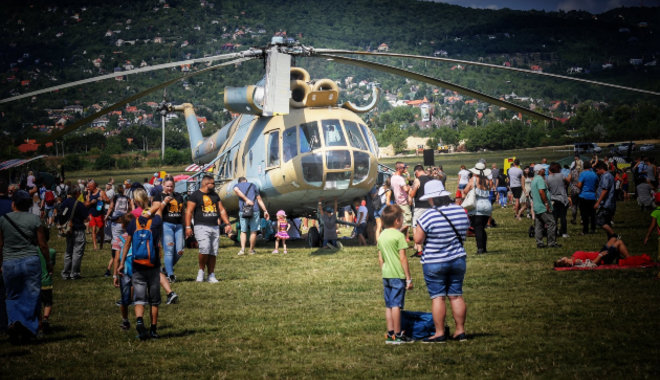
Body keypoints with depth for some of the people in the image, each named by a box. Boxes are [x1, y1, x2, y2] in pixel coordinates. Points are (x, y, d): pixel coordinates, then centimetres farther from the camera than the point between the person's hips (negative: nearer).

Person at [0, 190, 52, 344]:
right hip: (31, 261, -1)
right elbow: (42, 244, 0)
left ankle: (13, 321, -7)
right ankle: (26, 327, -13)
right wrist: (48, 262, 12)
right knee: (31, 295, 4)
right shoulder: (34, 220, -3)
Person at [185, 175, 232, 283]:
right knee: (205, 249, -21)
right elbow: (189, 211, -5)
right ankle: (201, 271, -1)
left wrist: (227, 224, 15)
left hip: (215, 227, 6)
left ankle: (211, 275, 10)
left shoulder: (215, 195, 17)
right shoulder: (195, 195, -2)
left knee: (213, 253, 4)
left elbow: (221, 210, 23)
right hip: (201, 227, -6)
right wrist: (188, 227, -12)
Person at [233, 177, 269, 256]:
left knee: (243, 231, 10)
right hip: (254, 211, -1)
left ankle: (242, 249, -6)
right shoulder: (252, 186, 16)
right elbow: (259, 199, 9)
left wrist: (246, 199, -16)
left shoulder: (237, 185, 15)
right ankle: (251, 250, 13)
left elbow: (236, 190, -13)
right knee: (253, 231, 8)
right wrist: (265, 211, 9)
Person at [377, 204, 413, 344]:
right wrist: (409, 278, -8)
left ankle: (390, 334, 11)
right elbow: (402, 258, -12)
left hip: (386, 275, 7)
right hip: (398, 275, -7)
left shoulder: (381, 236, 11)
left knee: (389, 305, 9)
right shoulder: (399, 235, -10)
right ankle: (397, 335, -3)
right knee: (396, 305, -5)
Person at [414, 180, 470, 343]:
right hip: (458, 260, 5)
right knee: (456, 295, 11)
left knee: (437, 297, 1)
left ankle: (439, 333, 3)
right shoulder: (461, 212, 0)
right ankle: (460, 331, 15)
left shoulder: (429, 216, -18)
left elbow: (418, 239, -14)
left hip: (434, 263, -5)